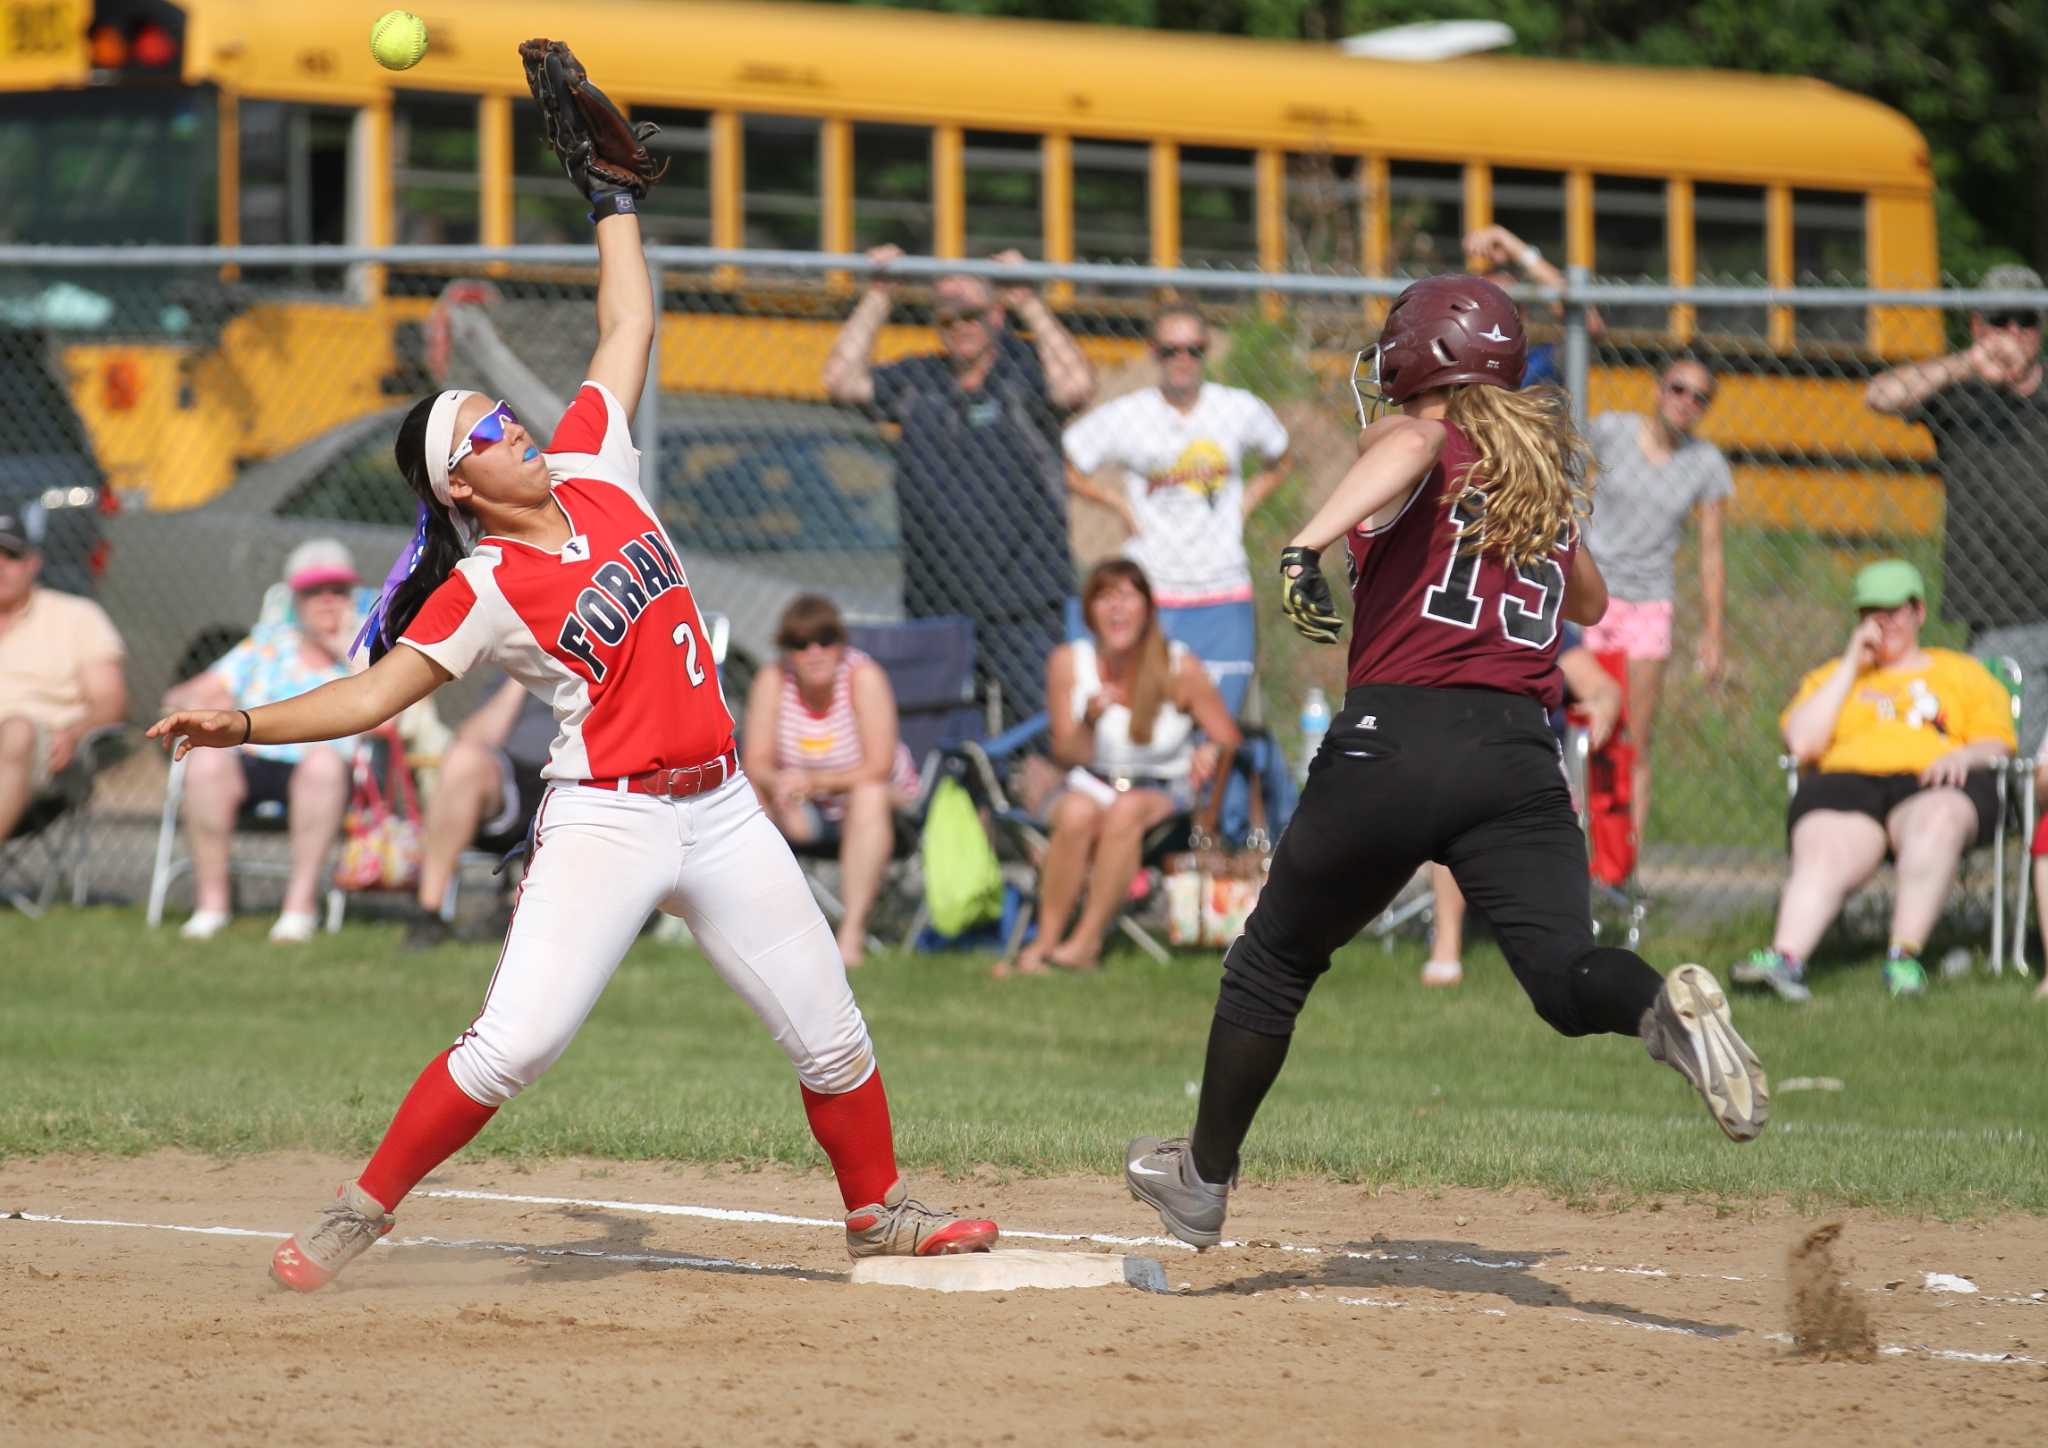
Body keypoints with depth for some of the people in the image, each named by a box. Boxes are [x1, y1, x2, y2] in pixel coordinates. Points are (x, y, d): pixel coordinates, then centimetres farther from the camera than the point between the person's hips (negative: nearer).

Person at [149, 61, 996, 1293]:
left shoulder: (593, 470, 5)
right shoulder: (482, 590, -10)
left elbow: (630, 328, 13)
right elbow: (379, 690, -15)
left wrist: (614, 196, 15)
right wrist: (247, 725, -27)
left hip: (719, 809, 6)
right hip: (608, 816, -6)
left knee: (830, 1033, 11)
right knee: (515, 1044, -16)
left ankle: (878, 1210, 30)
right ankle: (362, 1211, -3)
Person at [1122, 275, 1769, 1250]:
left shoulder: (1420, 438, 6)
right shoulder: (1547, 473, 22)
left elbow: (1410, 450, -22)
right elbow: (1590, 603, 39)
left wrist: (1312, 540, -37)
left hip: (1393, 739, -3)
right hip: (1521, 756, 3)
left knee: (1275, 960, 16)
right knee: (1565, 976, -8)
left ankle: (1204, 1178, 27)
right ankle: (1664, 1011, -42)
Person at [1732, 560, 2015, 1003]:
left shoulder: (1963, 672, 29)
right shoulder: (1830, 678, 31)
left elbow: (1995, 741, 16)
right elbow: (1801, 742, 13)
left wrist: (1964, 754, -8)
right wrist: (1850, 667, 12)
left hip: (1933, 783, -1)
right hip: (1846, 782, 1)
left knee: (1935, 820, -41)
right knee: (1823, 853, -35)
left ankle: (1904, 955, -44)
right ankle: (1786, 956, -57)